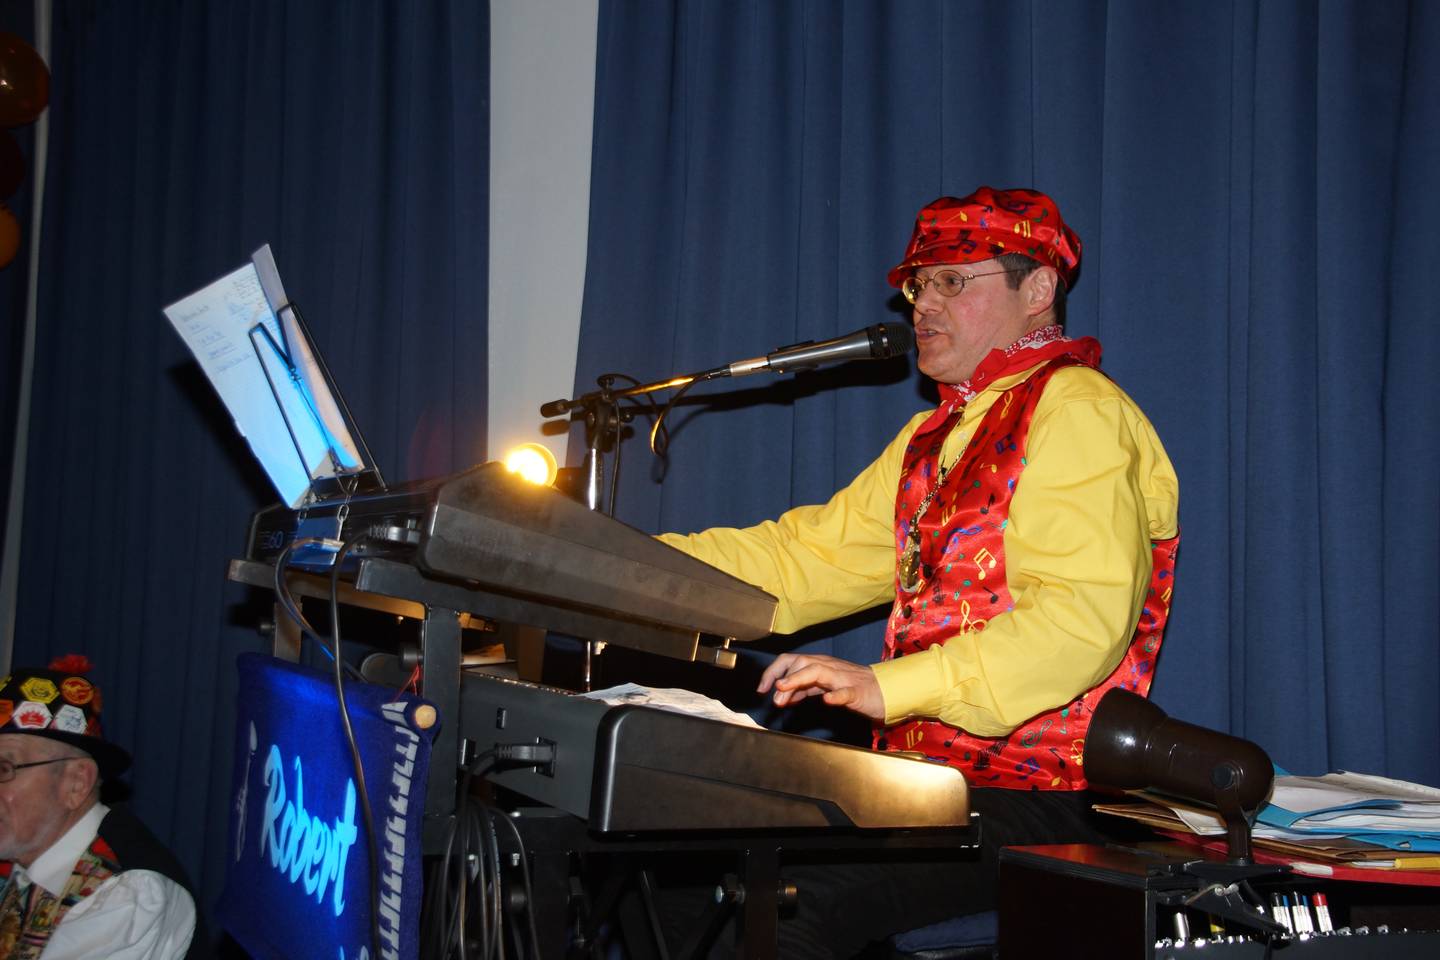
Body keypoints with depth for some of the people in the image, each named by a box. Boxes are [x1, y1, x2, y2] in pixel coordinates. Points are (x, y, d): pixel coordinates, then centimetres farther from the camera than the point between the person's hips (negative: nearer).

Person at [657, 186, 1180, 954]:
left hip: (1036, 801, -8)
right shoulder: (937, 434, 22)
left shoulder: (1077, 414, -8)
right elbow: (812, 556, 16)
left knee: (785, 898, -28)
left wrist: (887, 686, -28)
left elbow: (1086, 617, -22)